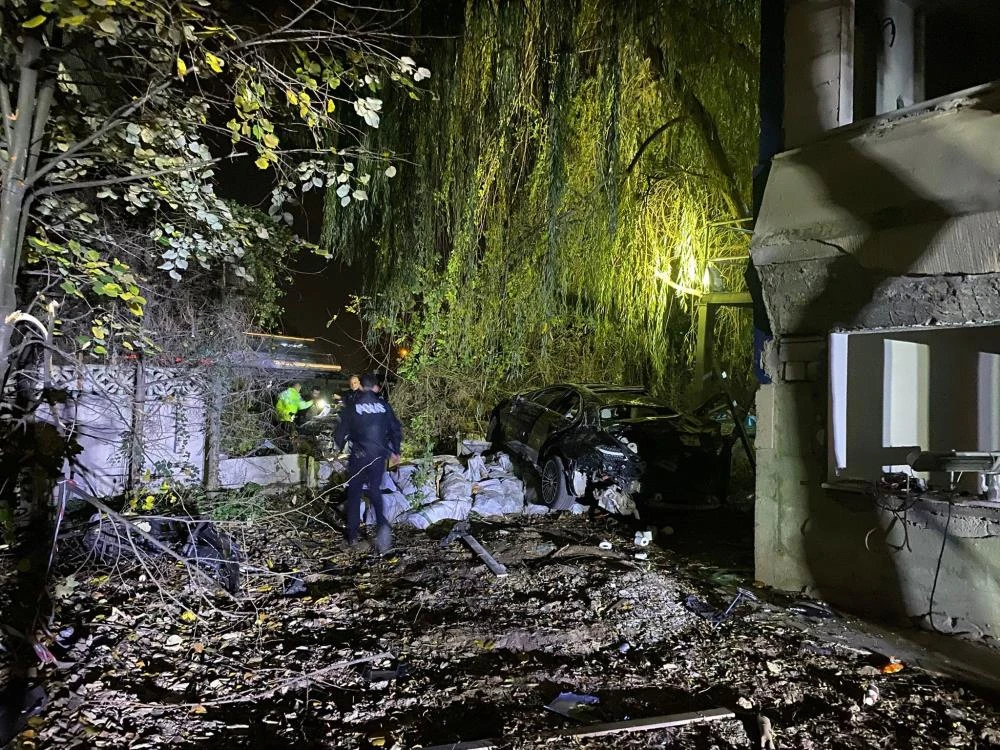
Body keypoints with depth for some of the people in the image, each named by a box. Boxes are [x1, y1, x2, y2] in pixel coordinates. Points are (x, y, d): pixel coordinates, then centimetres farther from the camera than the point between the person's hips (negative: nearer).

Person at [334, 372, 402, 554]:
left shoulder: (352, 407, -4)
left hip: (359, 457, -2)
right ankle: (382, 524, -9)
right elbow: (396, 429, 5)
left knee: (354, 494, 14)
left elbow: (342, 432, -2)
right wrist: (395, 451, 18)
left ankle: (353, 535, 18)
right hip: (379, 456, 2)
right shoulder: (384, 406, 2)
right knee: (375, 491, 17)